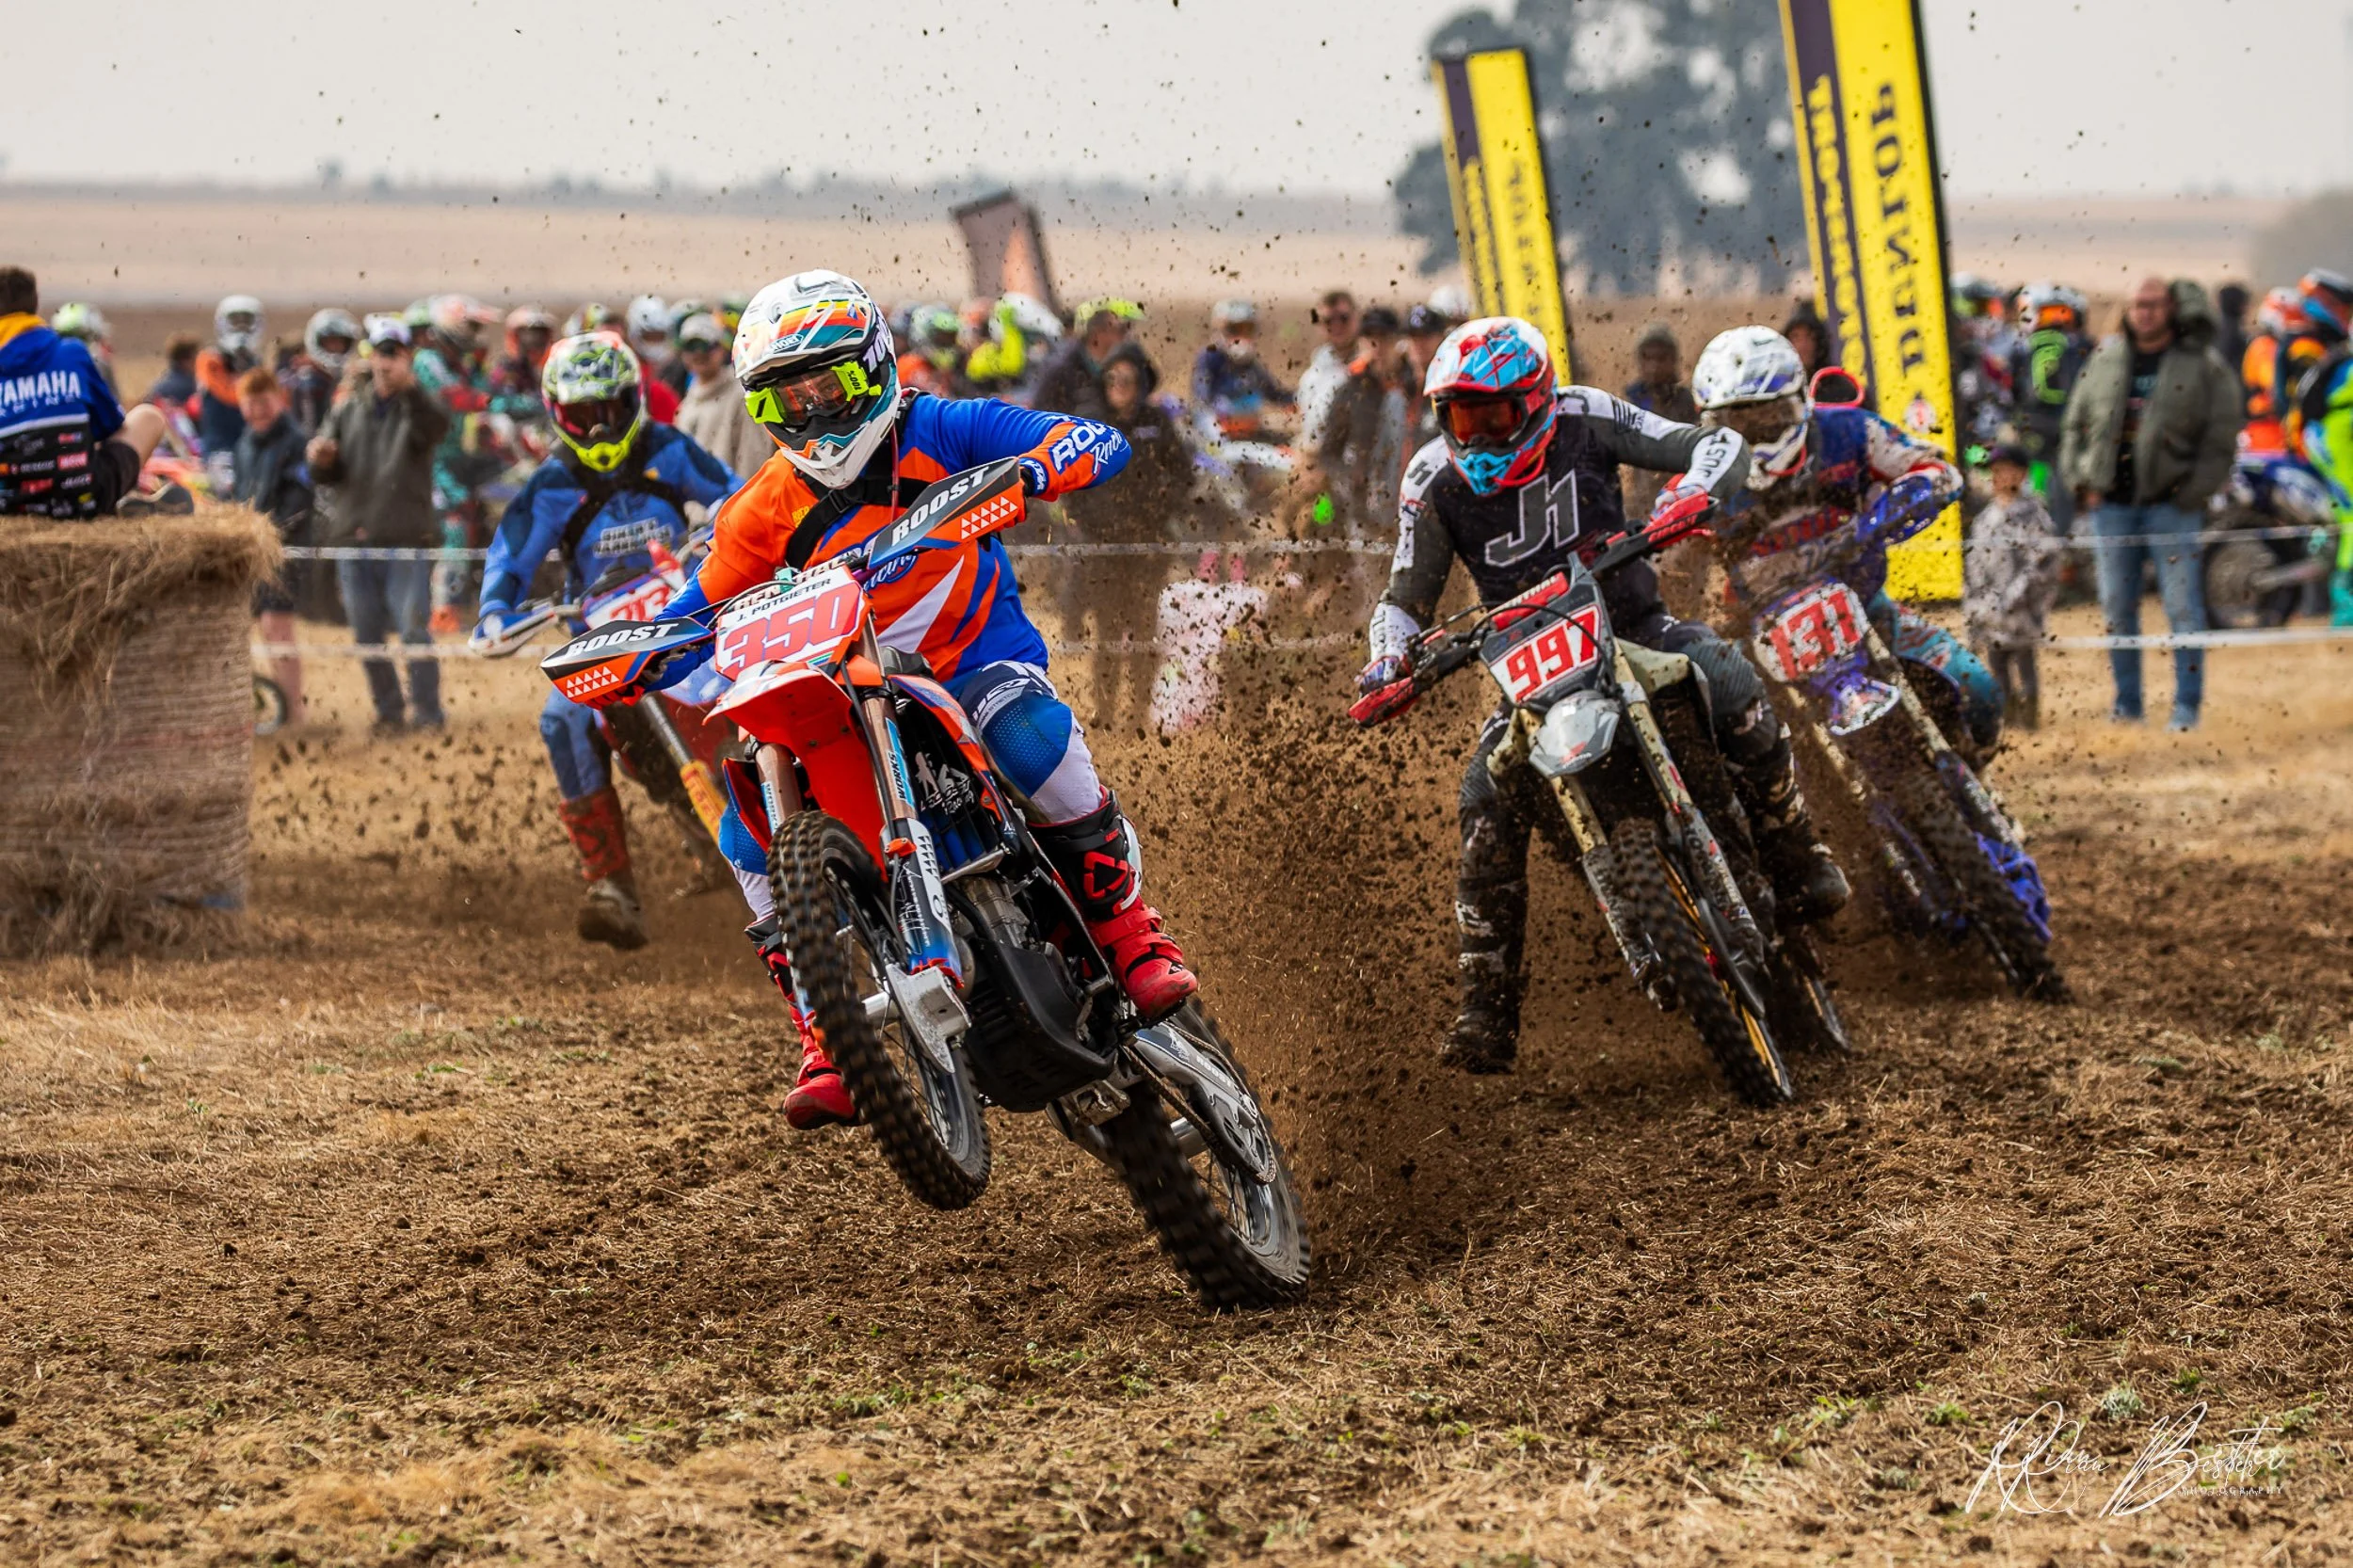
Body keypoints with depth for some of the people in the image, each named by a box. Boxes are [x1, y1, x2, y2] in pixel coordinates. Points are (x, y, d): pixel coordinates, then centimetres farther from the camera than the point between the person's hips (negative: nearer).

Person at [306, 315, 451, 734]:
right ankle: (388, 711, 19)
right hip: (353, 540, 4)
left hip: (407, 540, -4)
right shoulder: (347, 410, 13)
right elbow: (325, 476, 11)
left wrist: (410, 387, -40)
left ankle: (427, 711, -1)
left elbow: (436, 428, -23)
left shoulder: (417, 408, 2)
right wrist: (321, 460, -13)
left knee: (413, 629, -10)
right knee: (367, 636, 8)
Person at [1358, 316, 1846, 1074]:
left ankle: (1798, 862, -12)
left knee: (1729, 682, -32)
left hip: (1631, 623, -1)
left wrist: (1689, 495, -32)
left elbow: (1721, 445, -9)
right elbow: (1407, 592, 3)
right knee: (1488, 803, -21)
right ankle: (1486, 1013, -14)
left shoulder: (1585, 421, -10)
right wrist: (1388, 656, -19)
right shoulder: (1434, 481, -5)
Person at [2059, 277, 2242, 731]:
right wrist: (2080, 481, 5)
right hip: (2111, 502, 3)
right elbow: (2075, 424, 16)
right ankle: (2127, 701, 15)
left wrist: (2194, 491, -9)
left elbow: (2221, 437, -1)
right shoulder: (2104, 360, 11)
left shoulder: (2202, 366, 1)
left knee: (2183, 607, -4)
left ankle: (2187, 706, 2)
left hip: (2172, 504, -3)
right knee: (2117, 607, 6)